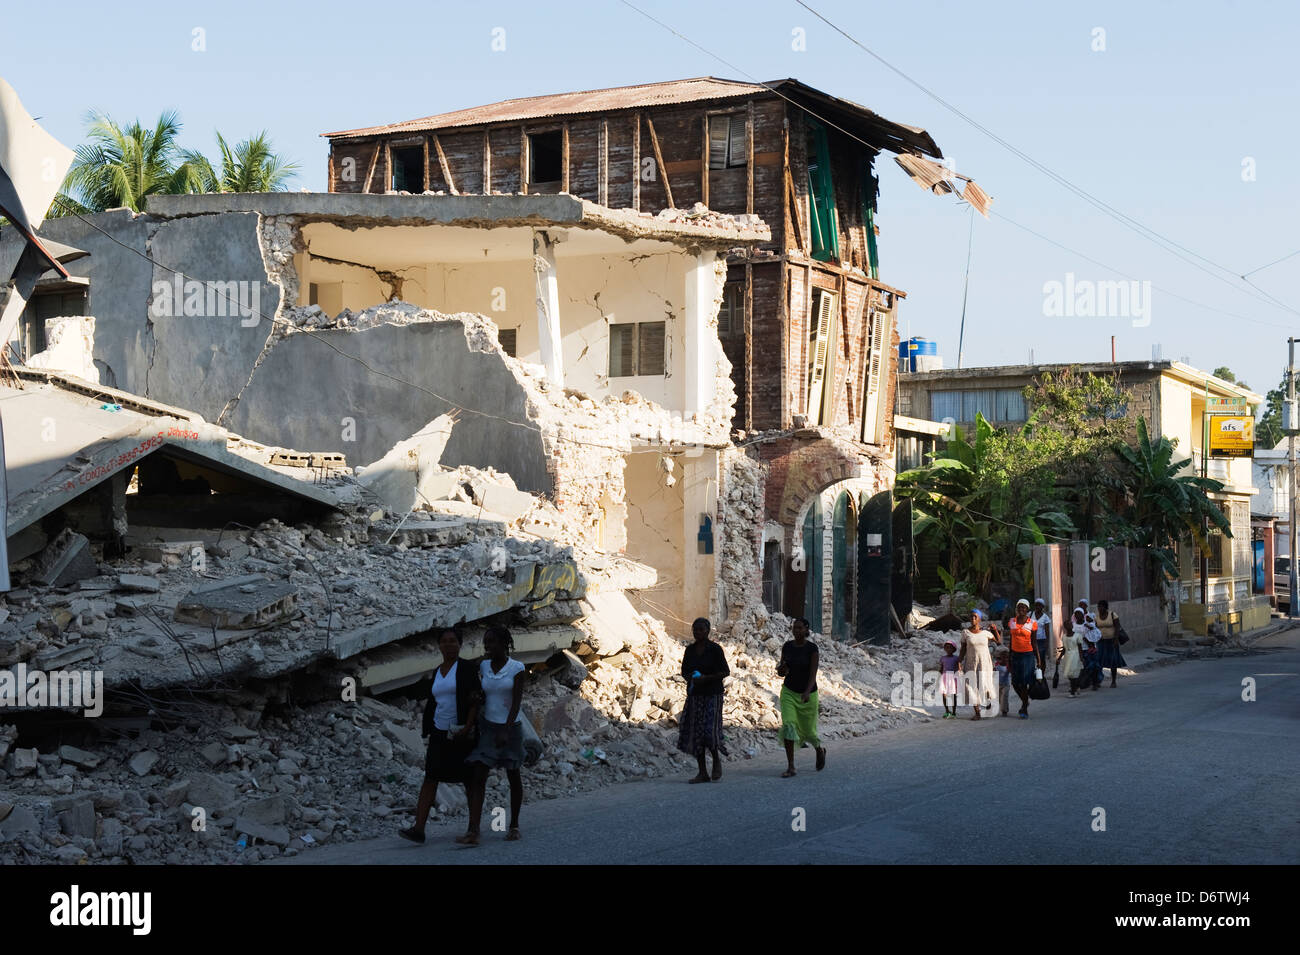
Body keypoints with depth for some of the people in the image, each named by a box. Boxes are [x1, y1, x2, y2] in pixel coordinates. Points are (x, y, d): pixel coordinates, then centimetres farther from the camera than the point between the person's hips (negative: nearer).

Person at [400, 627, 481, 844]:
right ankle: (418, 828, -14)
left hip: (462, 734, -5)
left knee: (468, 778, 4)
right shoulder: (437, 672, 13)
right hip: (440, 733, 5)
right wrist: (429, 732, 19)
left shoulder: (467, 669, -6)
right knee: (430, 777, -6)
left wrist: (468, 728, -23)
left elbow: (475, 701, -13)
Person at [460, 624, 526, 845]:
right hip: (487, 728, 3)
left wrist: (506, 731, -23)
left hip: (510, 728, -3)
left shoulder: (517, 668, -9)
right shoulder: (483, 667, 4)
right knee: (478, 776, -10)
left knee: (513, 776, 10)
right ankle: (473, 831, -17)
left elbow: (516, 702, -14)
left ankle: (514, 825, 26)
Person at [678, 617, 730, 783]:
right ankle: (702, 772, 6)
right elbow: (684, 671, 19)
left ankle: (717, 760, 13)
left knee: (709, 730, -15)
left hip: (712, 695, -5)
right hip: (694, 695, 5)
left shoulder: (715, 649, -5)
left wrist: (705, 678, -17)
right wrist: (690, 677, -4)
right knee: (694, 732, 0)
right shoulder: (690, 650, 10)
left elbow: (726, 672, -6)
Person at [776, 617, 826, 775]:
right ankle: (790, 767, -13)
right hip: (789, 692, 3)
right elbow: (781, 672, 8)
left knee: (809, 731, 8)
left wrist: (807, 692, -33)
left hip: (808, 694, -3)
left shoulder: (812, 648, -11)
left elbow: (813, 673, -18)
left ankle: (820, 750, 43)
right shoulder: (787, 646, 1)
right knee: (788, 725, -16)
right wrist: (781, 670, -16)